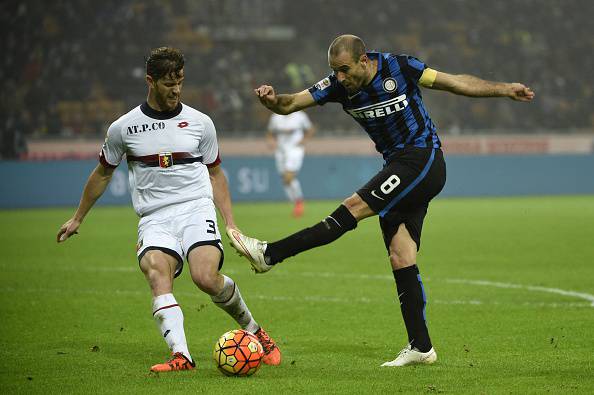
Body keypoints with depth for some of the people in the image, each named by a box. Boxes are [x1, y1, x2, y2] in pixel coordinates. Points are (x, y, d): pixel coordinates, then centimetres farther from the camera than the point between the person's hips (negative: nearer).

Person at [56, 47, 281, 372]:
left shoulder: (200, 123, 8)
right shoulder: (123, 128, 6)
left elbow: (215, 174, 18)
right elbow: (102, 174, 21)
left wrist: (231, 223, 11)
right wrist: (77, 218, 26)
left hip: (197, 209, -1)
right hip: (154, 219, 1)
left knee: (206, 277, -26)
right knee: (157, 273, -30)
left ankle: (253, 331, 0)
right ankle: (181, 355, -41)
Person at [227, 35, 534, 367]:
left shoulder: (399, 68, -12)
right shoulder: (339, 85, 0)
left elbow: (456, 83, -1)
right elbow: (291, 104, -4)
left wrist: (504, 89, -3)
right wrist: (273, 100, -26)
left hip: (422, 159, -7)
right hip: (398, 166, 7)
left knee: (355, 208, -18)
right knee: (401, 258, -1)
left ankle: (269, 254, -18)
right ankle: (421, 346, 1)